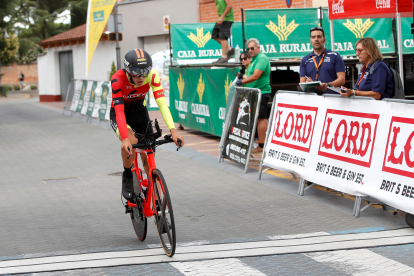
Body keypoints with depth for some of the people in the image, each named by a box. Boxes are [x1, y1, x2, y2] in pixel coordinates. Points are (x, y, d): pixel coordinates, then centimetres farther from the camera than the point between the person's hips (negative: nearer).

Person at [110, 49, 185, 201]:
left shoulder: (152, 76, -25)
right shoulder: (118, 79, -32)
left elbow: (162, 103, -33)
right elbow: (119, 111, -38)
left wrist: (173, 130, -45)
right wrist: (125, 139, -51)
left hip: (140, 112, 3)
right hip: (120, 115, -3)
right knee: (130, 144, -33)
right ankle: (127, 177, -7)